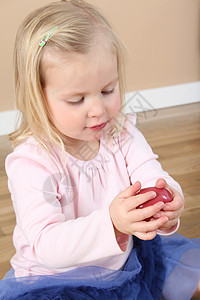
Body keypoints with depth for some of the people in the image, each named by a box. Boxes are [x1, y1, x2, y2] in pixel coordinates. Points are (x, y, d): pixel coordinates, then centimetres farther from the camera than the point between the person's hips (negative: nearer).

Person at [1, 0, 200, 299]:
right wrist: (110, 222, -48)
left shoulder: (122, 133, -7)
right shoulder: (30, 163, -25)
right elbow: (46, 245, -31)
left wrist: (166, 202, -41)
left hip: (126, 259, 5)